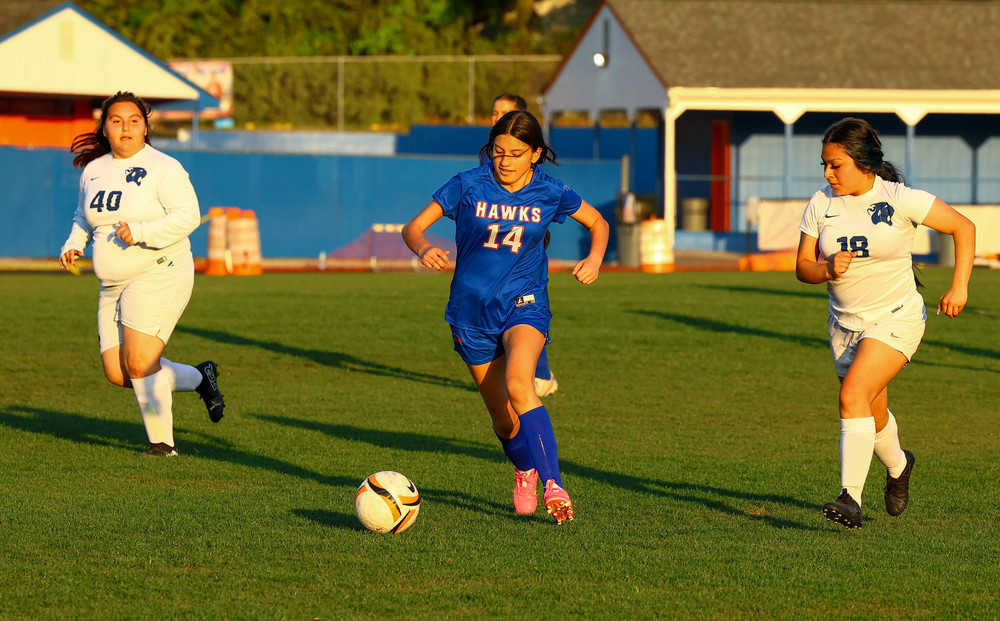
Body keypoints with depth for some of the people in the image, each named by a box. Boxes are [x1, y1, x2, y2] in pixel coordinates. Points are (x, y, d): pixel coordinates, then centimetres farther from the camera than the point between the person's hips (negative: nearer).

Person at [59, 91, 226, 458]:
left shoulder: (163, 168, -8)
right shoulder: (93, 170, 12)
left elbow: (188, 216, -18)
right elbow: (85, 217, 28)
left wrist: (140, 232, -26)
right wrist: (74, 245, 9)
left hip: (159, 276, -7)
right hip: (114, 287, 7)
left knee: (139, 362, -18)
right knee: (117, 373, 2)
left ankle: (162, 441, -2)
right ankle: (200, 378, 20)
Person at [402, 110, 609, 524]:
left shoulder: (549, 192, -4)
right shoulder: (469, 186, -7)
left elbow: (598, 223, 13)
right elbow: (413, 228, -4)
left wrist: (594, 260, -7)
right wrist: (424, 249, -27)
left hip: (524, 304, -1)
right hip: (472, 312, 1)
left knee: (518, 383, -31)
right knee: (504, 420, 6)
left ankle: (553, 485, -36)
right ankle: (524, 473, 39)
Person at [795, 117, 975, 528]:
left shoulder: (901, 200, -14)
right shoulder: (821, 204, -3)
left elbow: (963, 227, -6)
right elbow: (802, 267, 1)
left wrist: (960, 286, -12)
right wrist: (827, 269, -22)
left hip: (896, 320, -5)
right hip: (846, 323, 5)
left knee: (853, 397, -25)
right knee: (873, 417, 19)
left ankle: (851, 499, -28)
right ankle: (898, 467, 51)